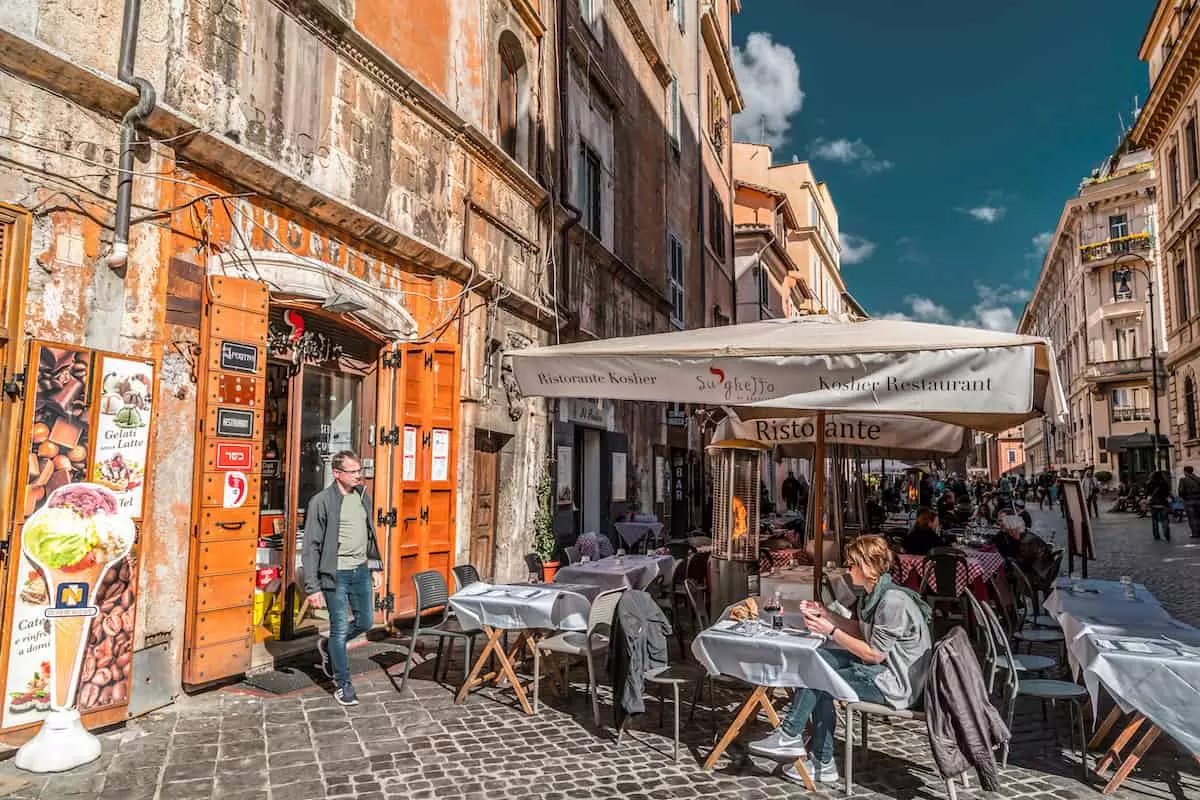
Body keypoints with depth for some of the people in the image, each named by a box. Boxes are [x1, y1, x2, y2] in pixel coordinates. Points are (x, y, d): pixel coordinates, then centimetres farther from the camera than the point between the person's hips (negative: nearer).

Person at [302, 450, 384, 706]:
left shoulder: (363, 496, 6)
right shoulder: (321, 502, -13)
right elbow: (311, 546, -12)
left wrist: (376, 567, 15)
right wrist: (313, 587, -14)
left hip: (361, 570, 6)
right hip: (336, 574, -6)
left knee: (365, 622, 13)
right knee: (340, 628, 3)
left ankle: (328, 646, 40)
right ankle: (342, 685, 20)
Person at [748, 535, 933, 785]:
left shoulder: (893, 601, -22)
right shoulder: (875, 594, 8)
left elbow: (874, 654, -21)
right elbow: (863, 631, 15)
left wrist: (831, 631, -18)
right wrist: (826, 615, 5)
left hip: (894, 684, -10)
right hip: (883, 668, 10)